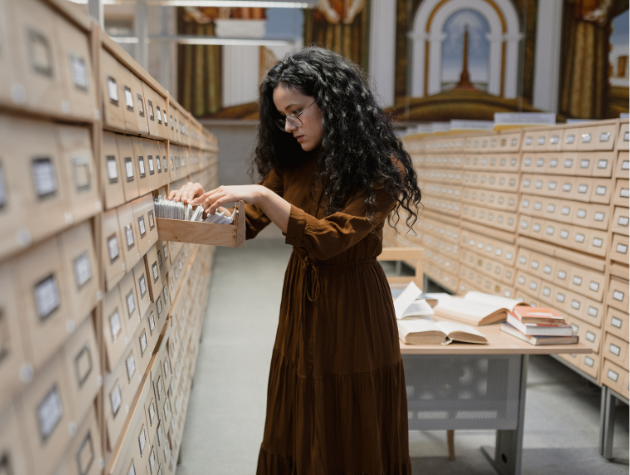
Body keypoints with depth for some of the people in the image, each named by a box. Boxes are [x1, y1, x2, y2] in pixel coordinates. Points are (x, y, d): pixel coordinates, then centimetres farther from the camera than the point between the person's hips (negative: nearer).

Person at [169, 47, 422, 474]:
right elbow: (248, 224, 4)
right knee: (296, 434, 17)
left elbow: (328, 238, -22)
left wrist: (261, 195, -28)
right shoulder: (292, 163, 3)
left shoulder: (381, 169, -14)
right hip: (300, 301, 5)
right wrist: (205, 199, -14)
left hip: (353, 310, -5)